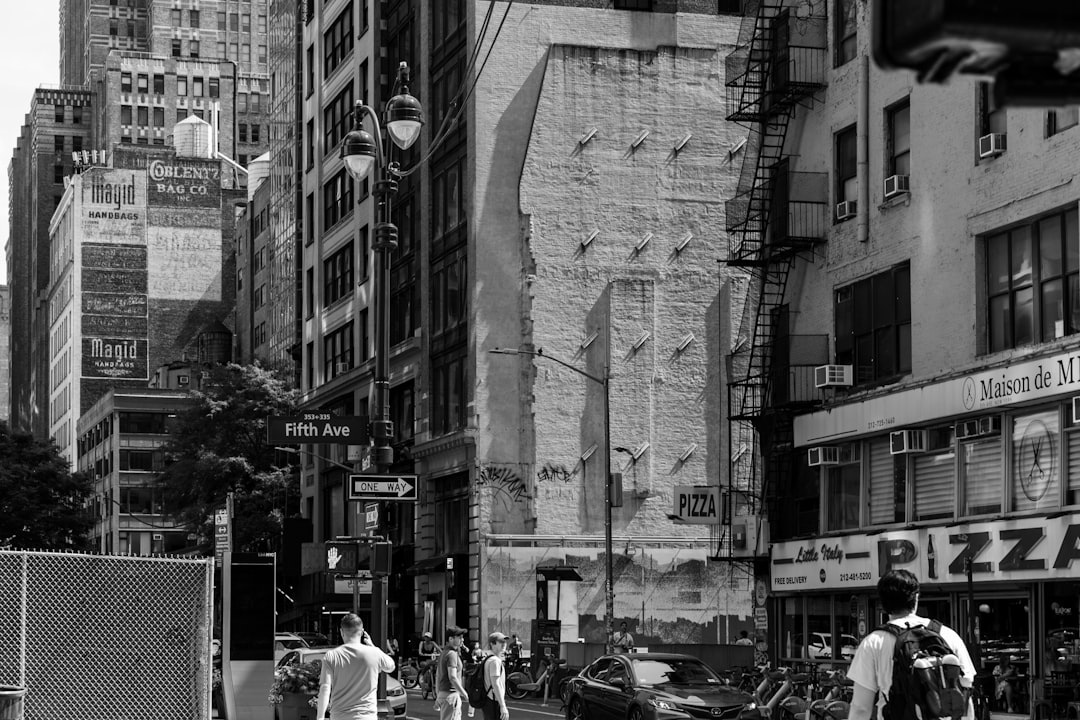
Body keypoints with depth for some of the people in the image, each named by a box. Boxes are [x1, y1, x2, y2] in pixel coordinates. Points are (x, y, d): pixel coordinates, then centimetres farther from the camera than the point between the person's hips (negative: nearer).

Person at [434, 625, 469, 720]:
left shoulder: (444, 653, 16)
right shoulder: (452, 654, -15)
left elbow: (437, 676, 20)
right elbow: (452, 678, -23)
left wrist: (438, 697, 24)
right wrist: (465, 694, -17)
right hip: (451, 694, -10)